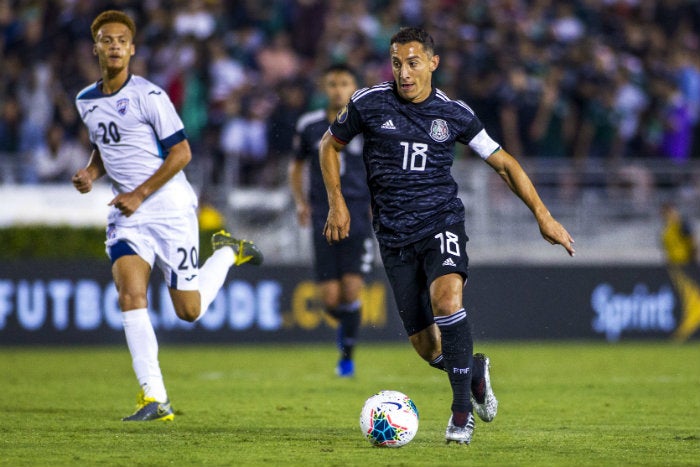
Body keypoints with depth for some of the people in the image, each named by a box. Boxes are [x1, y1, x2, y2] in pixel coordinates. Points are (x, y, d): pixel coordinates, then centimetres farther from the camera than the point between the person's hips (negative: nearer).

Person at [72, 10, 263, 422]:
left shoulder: (149, 95, -12)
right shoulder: (86, 102, 8)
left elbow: (181, 153, -11)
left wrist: (139, 194, -16)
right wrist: (91, 173, 2)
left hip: (170, 210, -4)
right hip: (127, 216, 4)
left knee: (189, 310, 2)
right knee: (130, 295, -17)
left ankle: (229, 252, 33)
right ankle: (154, 398, -16)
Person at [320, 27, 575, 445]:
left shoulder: (454, 113, -1)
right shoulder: (369, 104, -2)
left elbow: (503, 162, 9)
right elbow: (330, 146, 15)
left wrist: (543, 215, 4)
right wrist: (337, 203, 5)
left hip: (442, 223, -1)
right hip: (395, 235, 1)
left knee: (446, 299, -31)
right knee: (426, 346, -1)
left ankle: (462, 408, -20)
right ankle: (475, 371, 34)